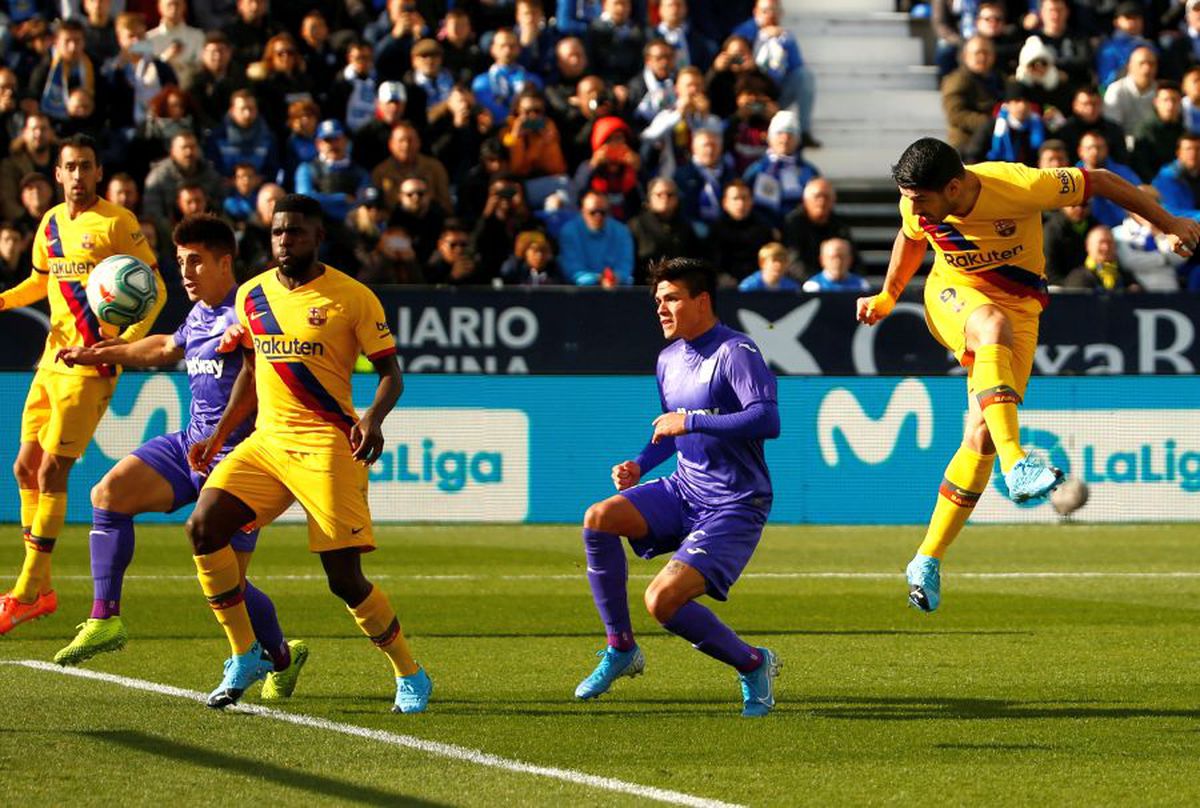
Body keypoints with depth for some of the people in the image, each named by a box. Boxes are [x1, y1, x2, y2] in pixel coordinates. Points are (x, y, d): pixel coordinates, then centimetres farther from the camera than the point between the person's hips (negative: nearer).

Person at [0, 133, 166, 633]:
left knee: (52, 472, -11)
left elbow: (156, 288, -9)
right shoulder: (51, 223, 12)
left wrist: (129, 339, -23)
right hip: (53, 358, 8)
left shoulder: (117, 222, -9)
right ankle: (41, 591, 17)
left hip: (91, 364, -8)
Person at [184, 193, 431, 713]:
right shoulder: (252, 295, 11)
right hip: (266, 440, 5)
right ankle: (245, 658, -1)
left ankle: (410, 676, 9)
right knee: (203, 527, -14)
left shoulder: (352, 298, -5)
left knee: (344, 577, -11)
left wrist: (374, 417, -22)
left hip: (328, 446, -5)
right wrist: (218, 436, 19)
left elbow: (390, 372, -3)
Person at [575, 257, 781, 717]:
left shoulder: (735, 352, -15)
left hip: (733, 506, -8)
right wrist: (639, 466, 9)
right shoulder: (669, 359, 12)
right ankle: (621, 650, -3)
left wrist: (692, 421, -25)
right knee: (598, 519, -16)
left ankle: (753, 665, 2)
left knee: (663, 600, -22)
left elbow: (767, 420, -28)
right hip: (683, 491, 8)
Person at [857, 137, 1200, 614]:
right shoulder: (917, 208, -15)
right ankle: (1016, 467, -48)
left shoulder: (1020, 186, -28)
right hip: (952, 296, 1)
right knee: (993, 326, -38)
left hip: (1018, 305, -1)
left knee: (982, 435, -13)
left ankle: (928, 561, -3)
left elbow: (1098, 182, -14)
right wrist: (887, 297, 12)